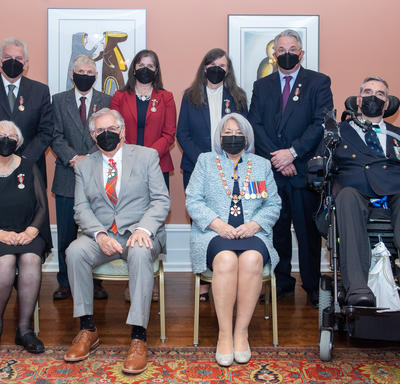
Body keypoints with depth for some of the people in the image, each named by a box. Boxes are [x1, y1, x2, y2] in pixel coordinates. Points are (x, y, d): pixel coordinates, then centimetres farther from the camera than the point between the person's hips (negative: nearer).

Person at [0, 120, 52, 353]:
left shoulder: (29, 168, 11)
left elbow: (42, 206, 7)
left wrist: (30, 231, -11)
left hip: (27, 235, 1)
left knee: (31, 259, -30)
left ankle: (25, 328, -20)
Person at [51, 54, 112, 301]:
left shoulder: (107, 101, 9)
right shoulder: (59, 101, 11)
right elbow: (56, 136, 4)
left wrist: (89, 158, -12)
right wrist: (73, 158, -11)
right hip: (67, 176, 1)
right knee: (66, 233, 4)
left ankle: (95, 281, 14)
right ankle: (65, 283, 15)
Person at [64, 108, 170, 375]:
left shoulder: (147, 156, 6)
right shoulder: (84, 166, 13)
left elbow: (161, 200, -1)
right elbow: (82, 208, 5)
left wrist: (143, 228, -19)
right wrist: (100, 235, -16)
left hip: (140, 232, -2)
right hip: (101, 234, 3)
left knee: (140, 253, -36)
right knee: (75, 251, -27)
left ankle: (139, 338, -31)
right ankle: (88, 330, -14)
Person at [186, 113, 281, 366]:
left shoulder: (262, 165, 21)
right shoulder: (206, 161, 17)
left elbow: (273, 204, 12)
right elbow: (193, 200, 6)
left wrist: (254, 224, -8)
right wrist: (217, 224, -10)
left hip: (252, 233, 1)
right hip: (215, 233, -1)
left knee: (252, 259, -34)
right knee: (226, 259, -35)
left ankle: (242, 331, -22)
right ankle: (224, 333, -24)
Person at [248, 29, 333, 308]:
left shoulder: (319, 83, 5)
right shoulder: (262, 86, 14)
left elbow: (321, 123, -6)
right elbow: (255, 125, 4)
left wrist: (292, 152, -15)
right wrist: (277, 158, -9)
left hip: (305, 170, -2)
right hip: (271, 171, 3)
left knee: (308, 231, 3)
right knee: (276, 230, 8)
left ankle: (312, 287, 16)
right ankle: (283, 283, 22)